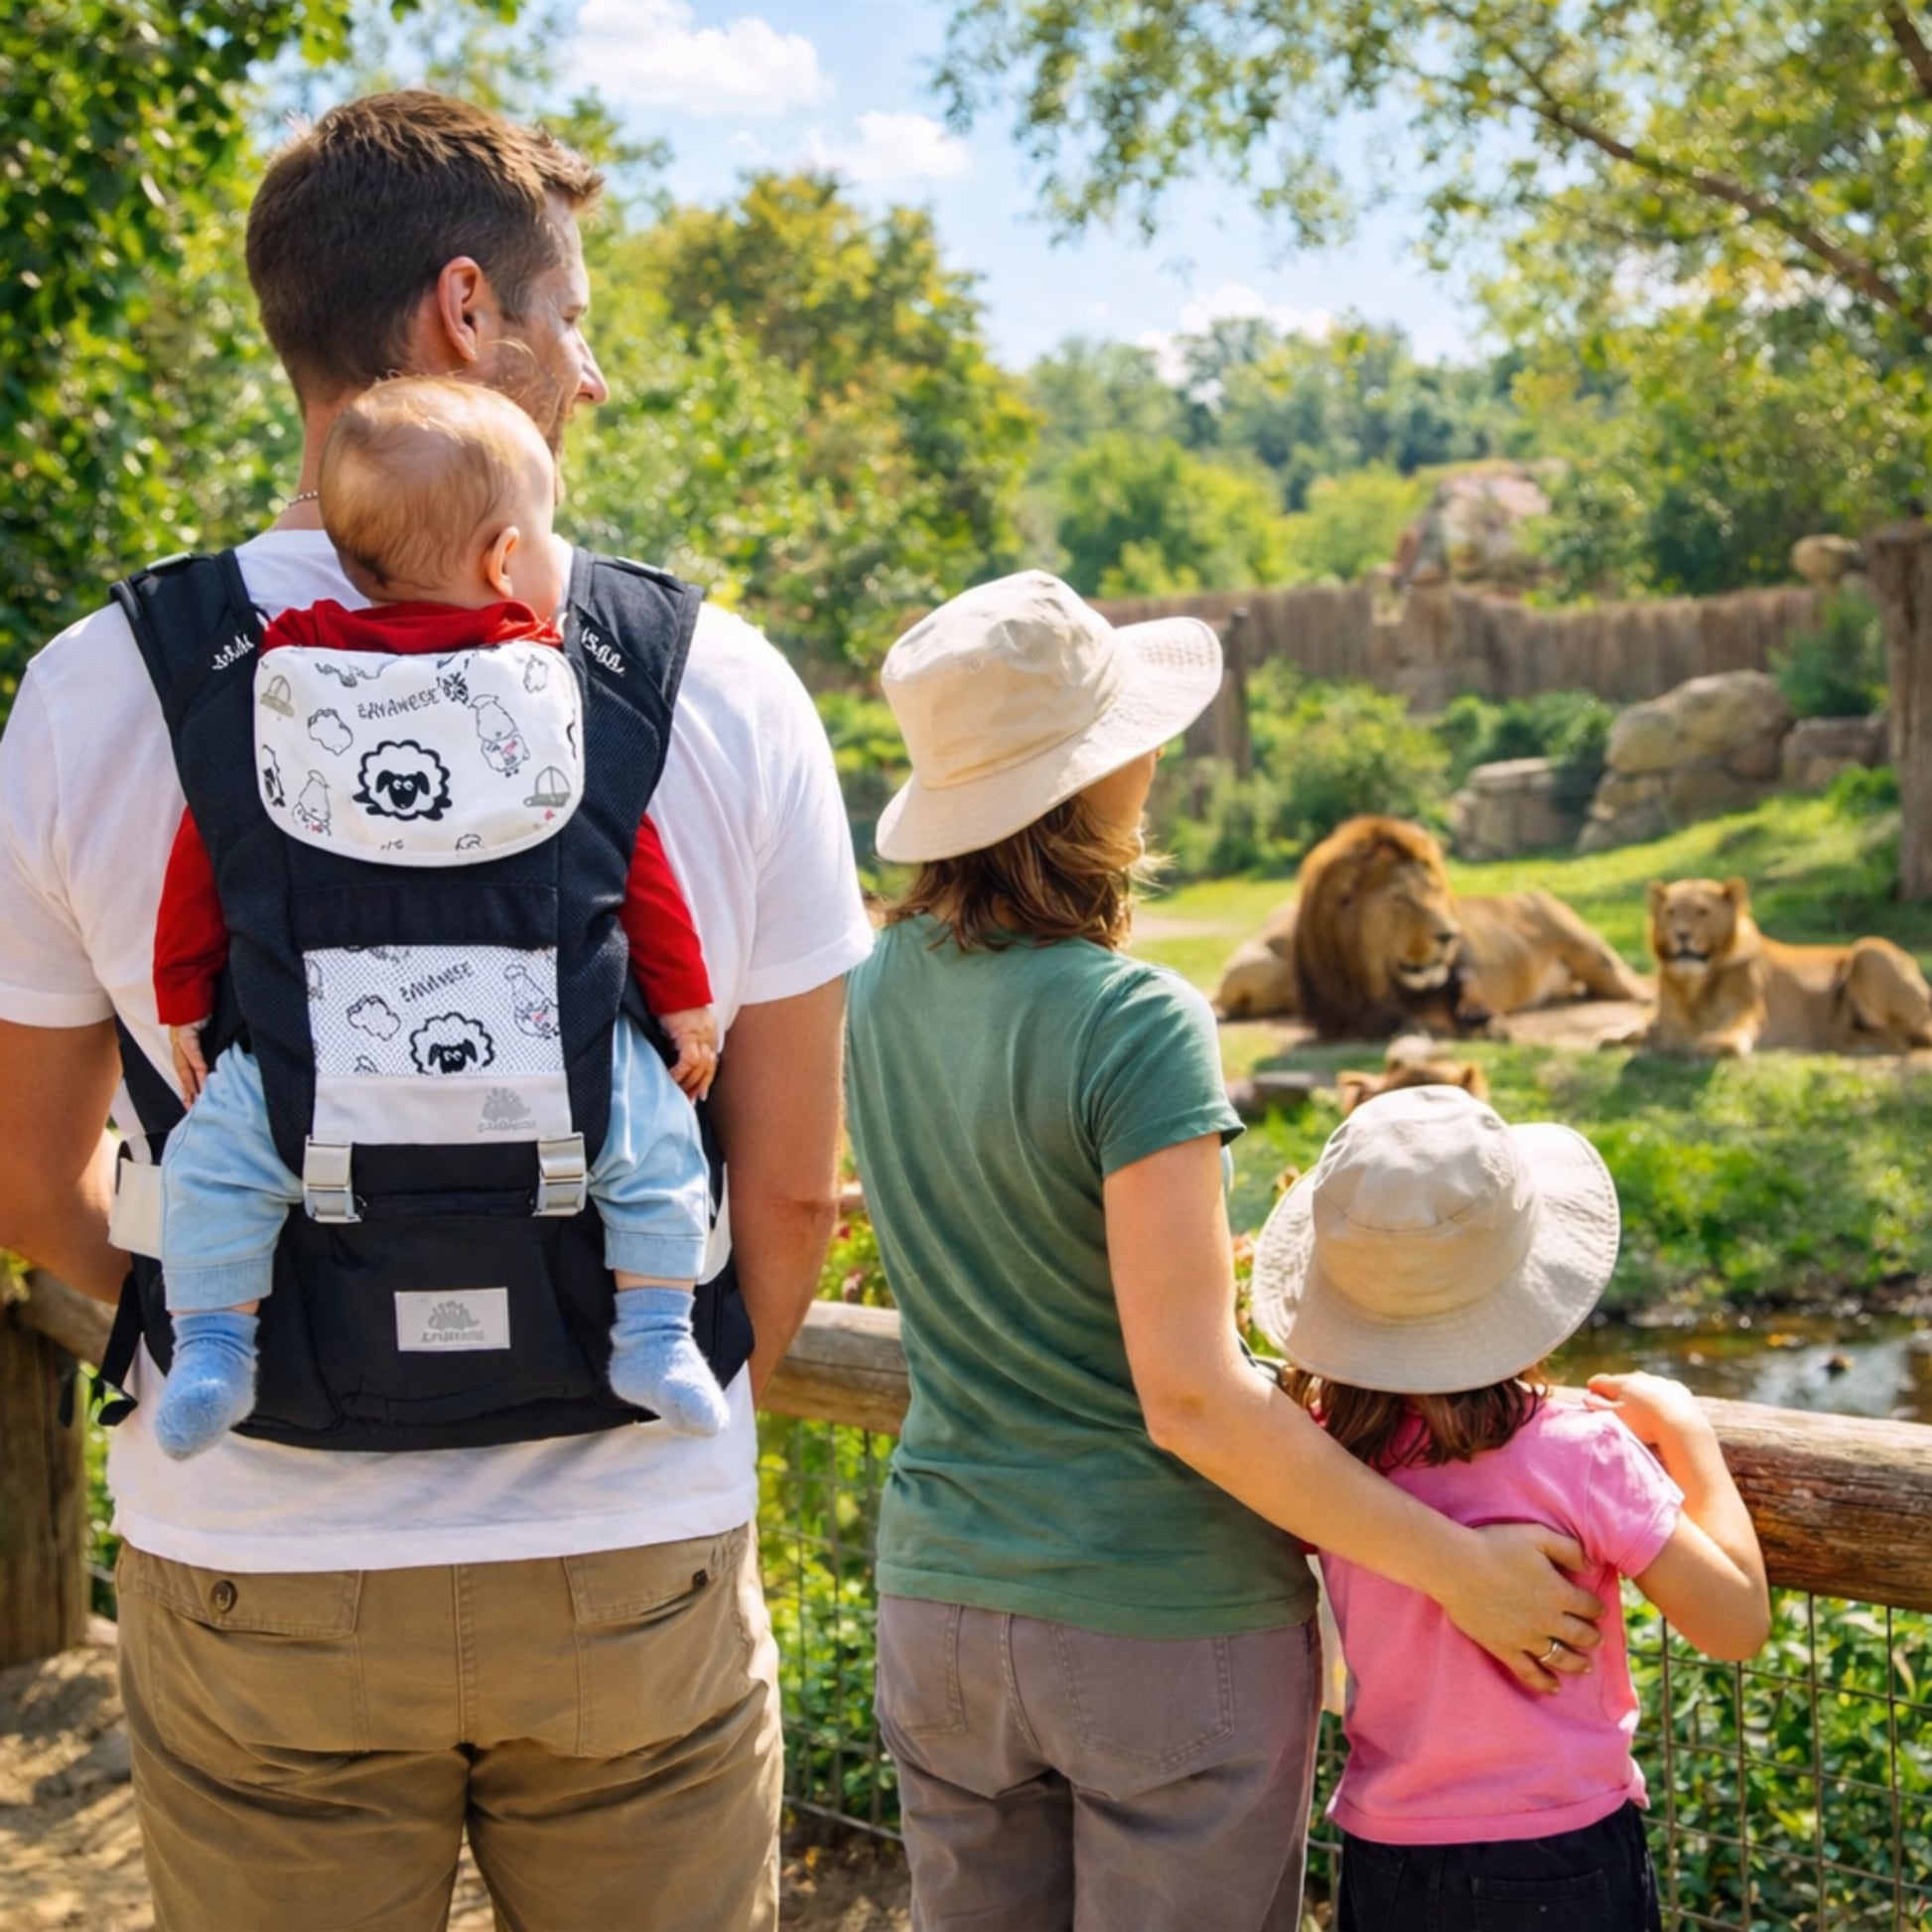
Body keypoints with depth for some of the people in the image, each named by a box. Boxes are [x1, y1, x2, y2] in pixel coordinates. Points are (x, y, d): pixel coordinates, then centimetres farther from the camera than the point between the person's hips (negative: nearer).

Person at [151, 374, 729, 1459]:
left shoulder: (283, 663, 6)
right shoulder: (559, 683, 3)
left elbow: (211, 841, 8)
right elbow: (633, 853, 5)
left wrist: (185, 995, 17)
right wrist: (684, 998, 14)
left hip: (330, 1054, 0)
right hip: (548, 1047, 0)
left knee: (216, 1155, 14)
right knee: (658, 1142, 16)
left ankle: (214, 1348, 11)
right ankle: (656, 1335, 15)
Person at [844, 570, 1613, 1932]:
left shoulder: (886, 986, 0)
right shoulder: (1135, 1026, -22)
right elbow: (1188, 1398, -23)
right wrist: (1462, 1570, -15)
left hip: (943, 1600, 6)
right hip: (1166, 1625, -6)